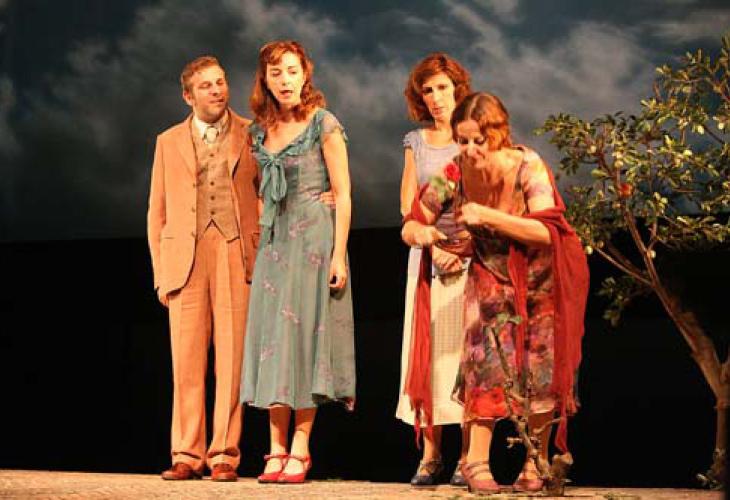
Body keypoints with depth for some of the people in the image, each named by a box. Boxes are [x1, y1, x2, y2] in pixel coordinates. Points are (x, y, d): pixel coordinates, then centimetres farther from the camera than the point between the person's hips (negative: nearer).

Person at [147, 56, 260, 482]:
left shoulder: (252, 135, 10)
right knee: (187, 361, -2)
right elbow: (157, 213, 15)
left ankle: (224, 455, 1)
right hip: (185, 259, 1)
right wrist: (161, 274, 8)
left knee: (232, 358, -4)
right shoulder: (169, 142, 15)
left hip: (236, 255, -1)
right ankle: (187, 455, 4)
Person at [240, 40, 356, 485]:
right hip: (274, 241, 5)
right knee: (272, 336, 0)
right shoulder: (261, 131, 11)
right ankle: (276, 450, 3)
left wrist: (338, 255, -13)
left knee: (305, 332, -5)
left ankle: (300, 451, -1)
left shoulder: (324, 124, -4)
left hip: (314, 237, -5)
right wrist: (260, 244, 6)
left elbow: (342, 194, -7)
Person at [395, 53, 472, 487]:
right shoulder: (417, 142, 14)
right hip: (427, 254, 3)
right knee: (427, 352, -2)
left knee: (467, 352, -7)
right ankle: (430, 456, 1)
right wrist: (435, 246, -8)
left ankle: (468, 458, -5)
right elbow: (408, 206, 8)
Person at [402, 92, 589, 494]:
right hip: (492, 278, 2)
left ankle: (537, 464, 10)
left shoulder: (528, 167, -26)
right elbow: (410, 226, -10)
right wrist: (421, 233, -35)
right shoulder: (454, 176, -16)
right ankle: (477, 461, -14)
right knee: (487, 359, -14)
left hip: (543, 279, -2)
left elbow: (547, 232, -31)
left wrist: (488, 216, -39)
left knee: (540, 369, -1)